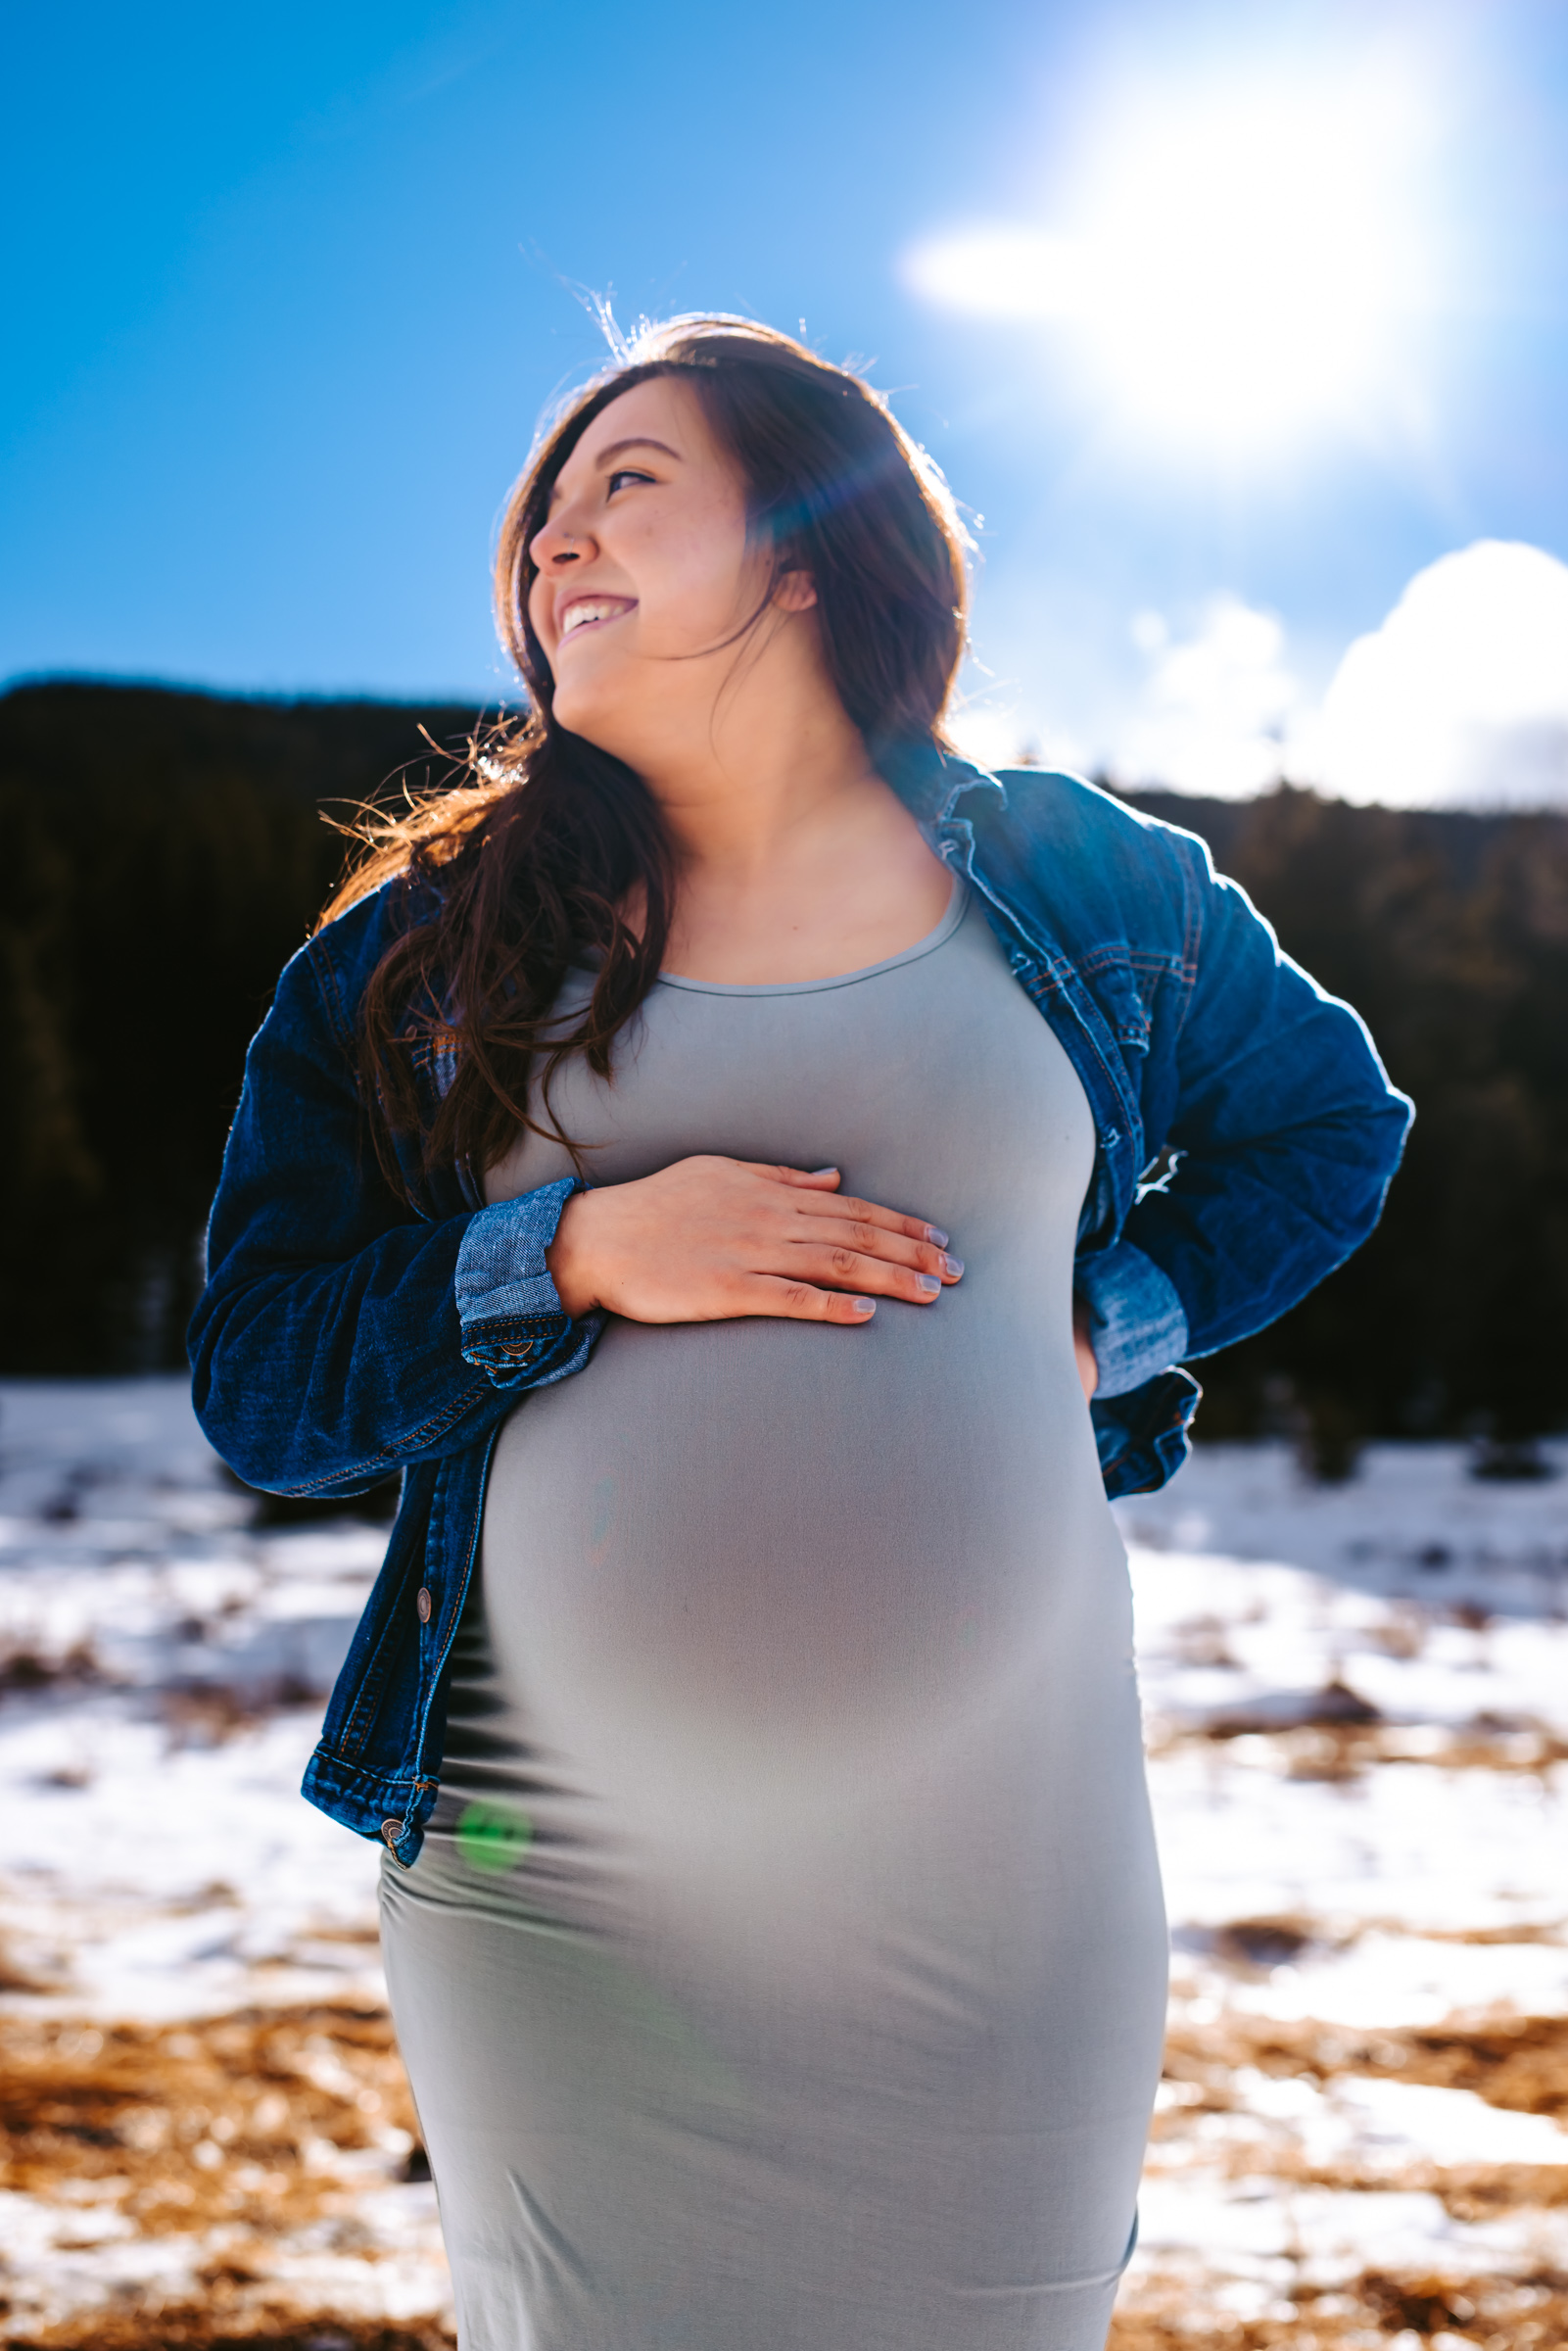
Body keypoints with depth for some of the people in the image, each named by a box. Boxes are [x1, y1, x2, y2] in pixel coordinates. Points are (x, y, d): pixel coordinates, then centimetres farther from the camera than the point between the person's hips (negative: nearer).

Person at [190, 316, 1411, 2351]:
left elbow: (1333, 1126, 21)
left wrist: (1112, 1323, 4)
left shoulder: (1083, 892, 5)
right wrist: (582, 1256, -15)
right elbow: (256, 1380, 0)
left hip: (997, 1898, 0)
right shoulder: (431, 942, 4)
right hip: (556, 1883, 0)